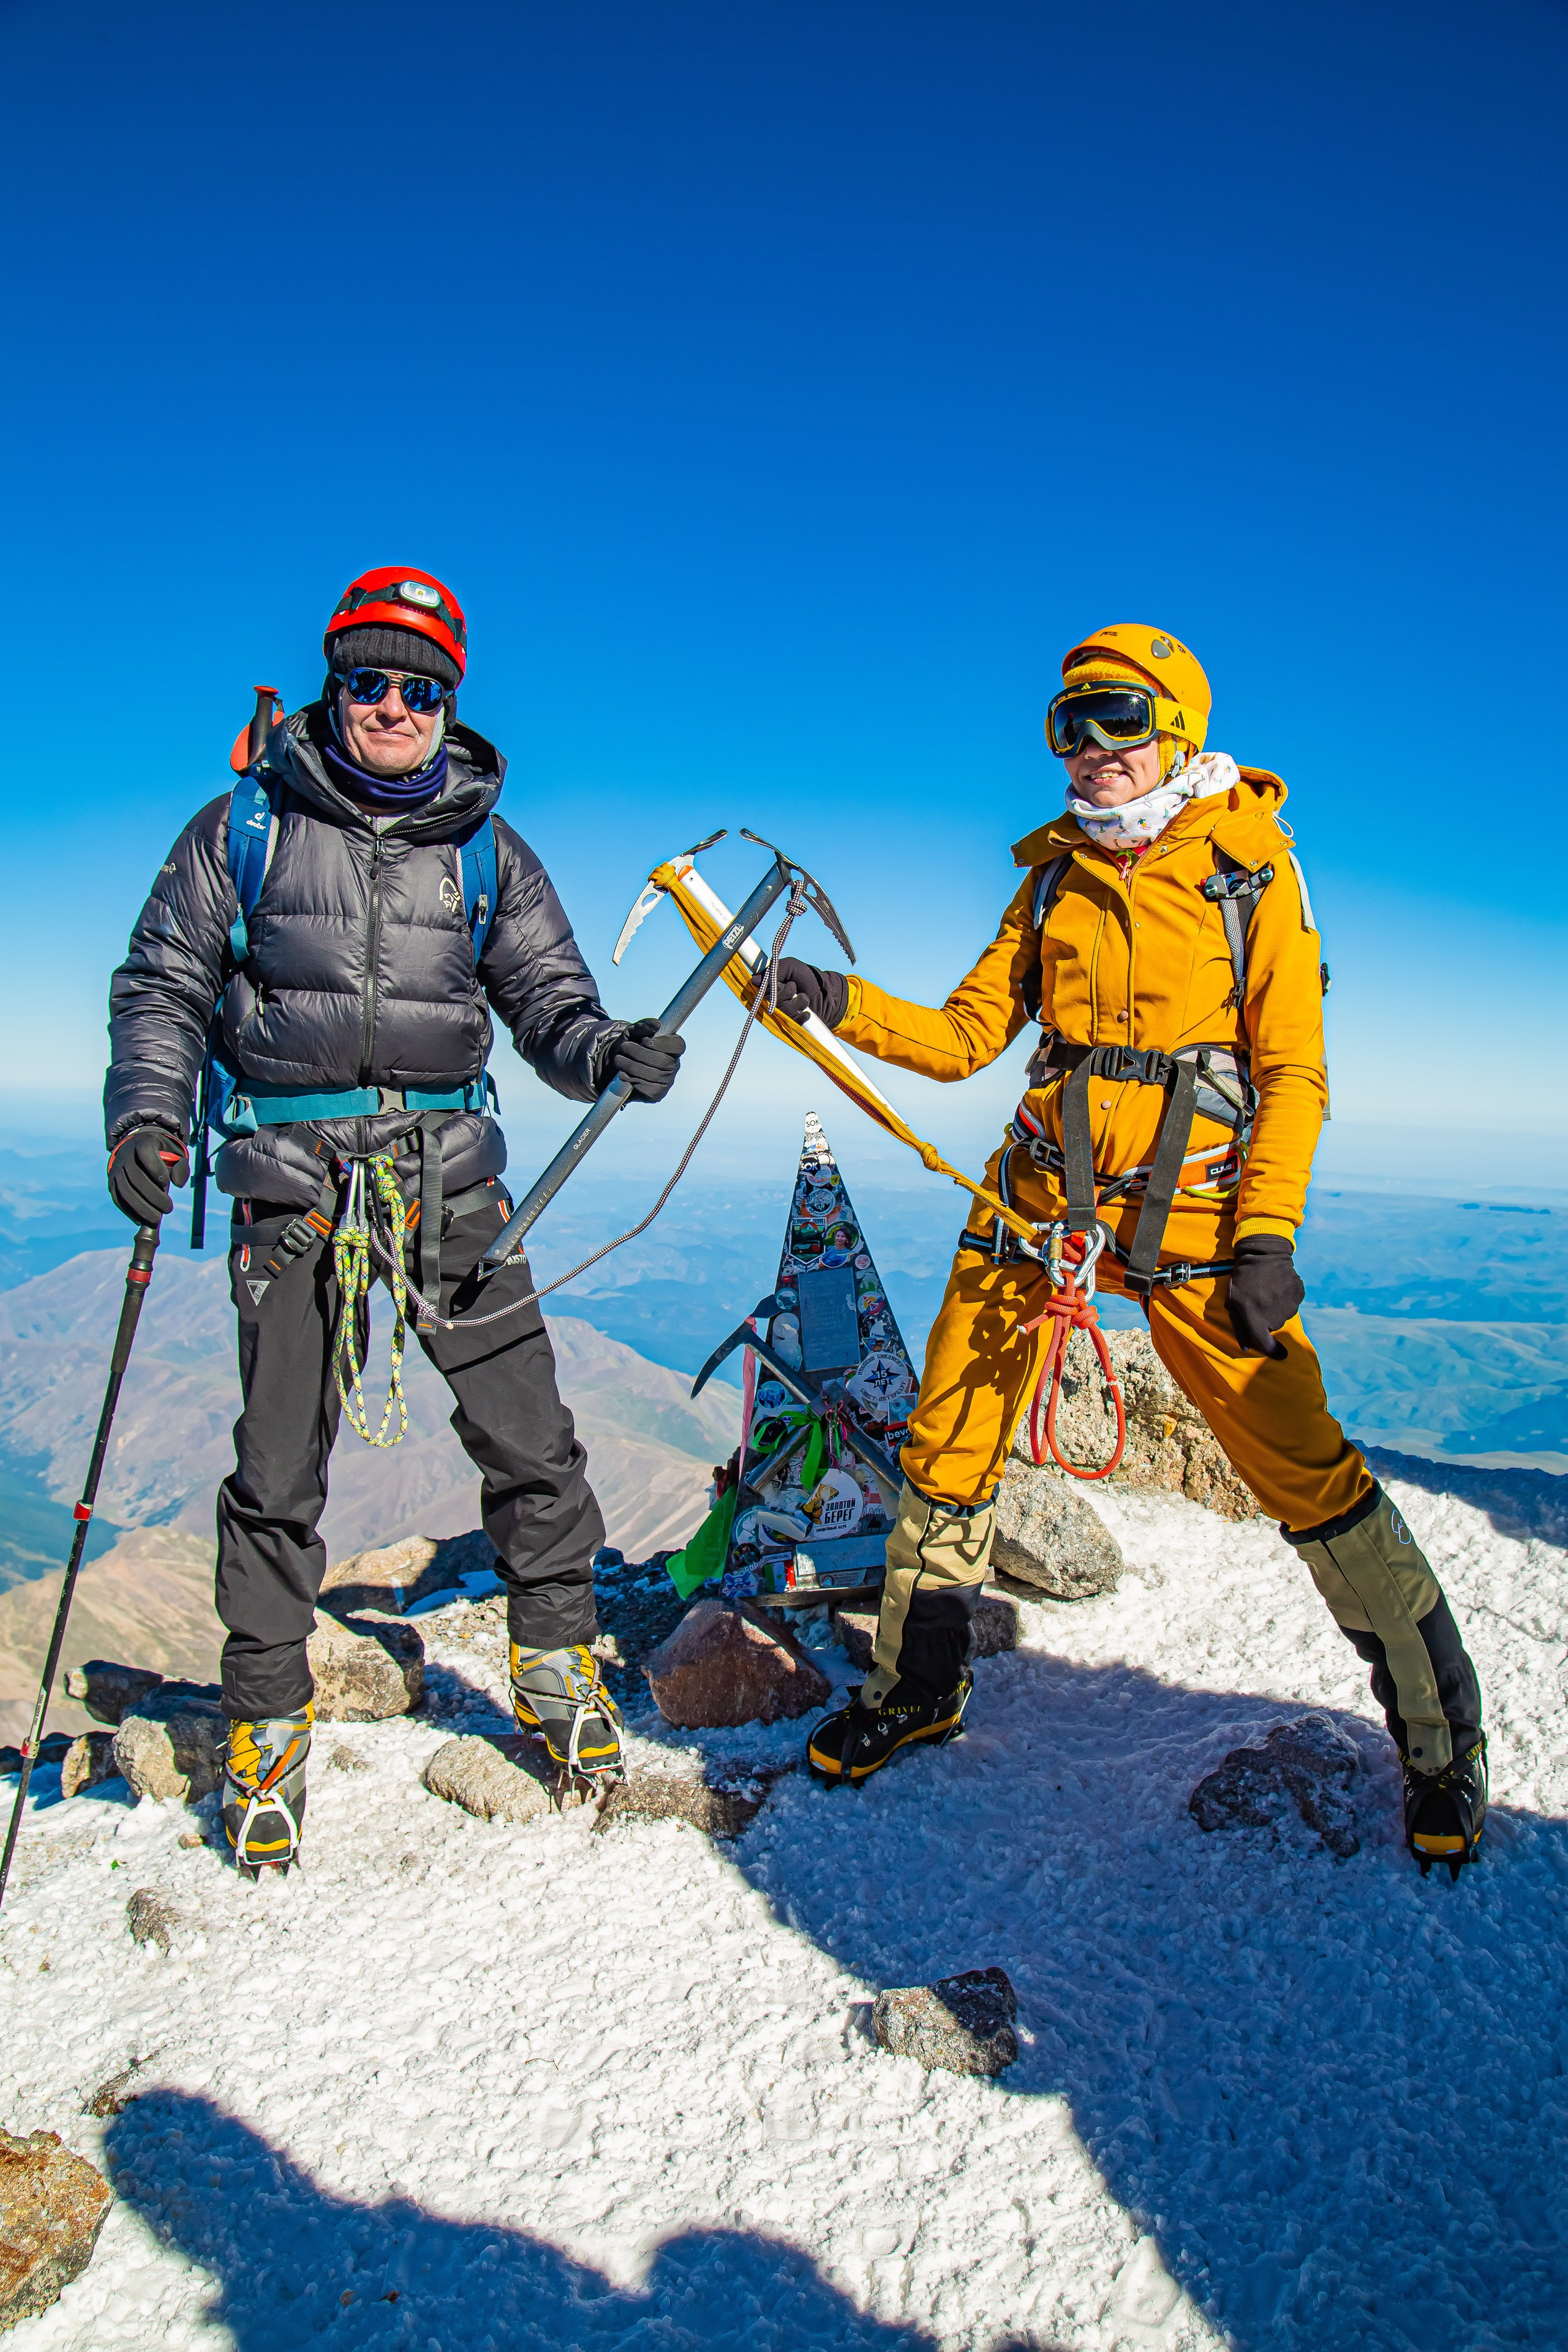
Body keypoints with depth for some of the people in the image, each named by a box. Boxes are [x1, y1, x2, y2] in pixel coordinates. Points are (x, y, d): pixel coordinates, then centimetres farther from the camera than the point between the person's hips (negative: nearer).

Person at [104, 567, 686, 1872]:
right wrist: (147, 1114, -7)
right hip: (295, 1180, -1)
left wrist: (604, 1052, -14)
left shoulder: (485, 849, 10)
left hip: (450, 1175, 1)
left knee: (528, 1436, 1)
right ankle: (267, 1711, 22)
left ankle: (555, 1656, 23)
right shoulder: (244, 828, 6)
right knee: (280, 1461, 2)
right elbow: (163, 984, 9)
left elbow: (548, 997, 8)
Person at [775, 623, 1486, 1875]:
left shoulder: (1251, 864, 0)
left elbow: (1294, 1072, -3)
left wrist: (1267, 1234, -14)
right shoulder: (1057, 873, 11)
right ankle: (918, 1687, 27)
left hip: (1192, 1205, -3)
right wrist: (845, 1005, -8)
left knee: (1302, 1464, -7)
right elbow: (968, 1037, 8)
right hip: (1043, 1187, 4)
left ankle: (1439, 1725, 15)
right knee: (947, 1446, 5)